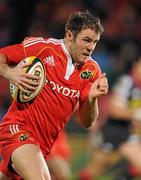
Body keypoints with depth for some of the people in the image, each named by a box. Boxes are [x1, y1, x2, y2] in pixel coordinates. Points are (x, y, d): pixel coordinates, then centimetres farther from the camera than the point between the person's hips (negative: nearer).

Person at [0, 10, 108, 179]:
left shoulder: (92, 70, 5)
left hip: (44, 144, 6)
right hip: (17, 127, -6)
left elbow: (86, 122, 6)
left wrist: (92, 98, -14)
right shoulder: (42, 47, -8)